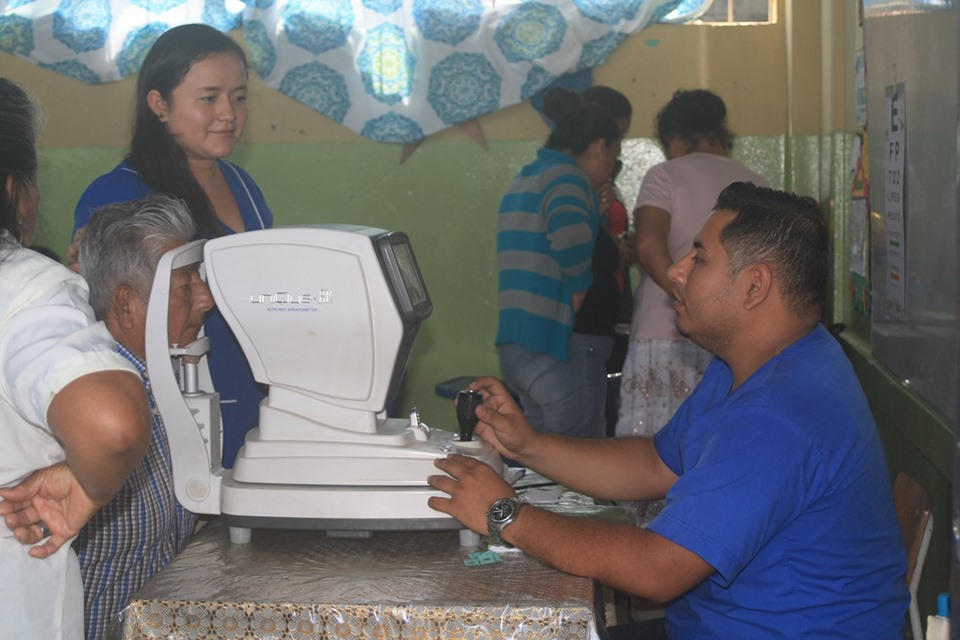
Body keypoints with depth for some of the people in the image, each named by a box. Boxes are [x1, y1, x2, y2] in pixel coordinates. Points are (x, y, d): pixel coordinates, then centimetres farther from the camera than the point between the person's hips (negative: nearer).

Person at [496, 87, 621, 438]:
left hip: (514, 346, 9)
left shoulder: (523, 179, 18)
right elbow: (570, 234, -32)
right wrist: (581, 288, -16)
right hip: (560, 349, -9)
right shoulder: (567, 176, -11)